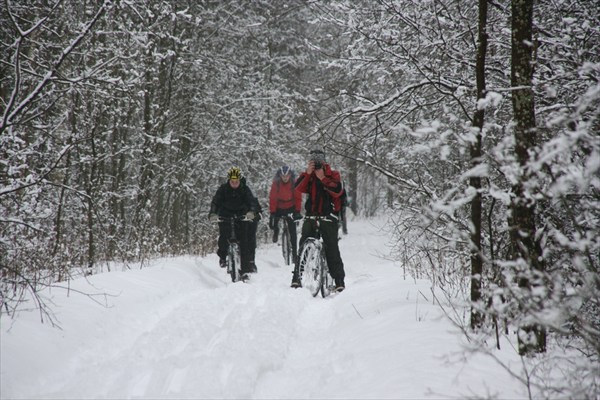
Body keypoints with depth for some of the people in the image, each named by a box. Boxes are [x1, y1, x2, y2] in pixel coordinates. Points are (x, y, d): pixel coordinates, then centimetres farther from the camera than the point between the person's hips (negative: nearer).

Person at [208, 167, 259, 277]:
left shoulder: (245, 189, -9)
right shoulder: (223, 189, -10)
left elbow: (251, 201, -22)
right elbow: (215, 201, -21)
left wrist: (251, 211, -45)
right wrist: (213, 214, -41)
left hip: (241, 217, 0)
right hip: (225, 217, 0)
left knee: (243, 242, -10)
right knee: (224, 236, -22)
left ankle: (245, 270, -8)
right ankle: (222, 256, 8)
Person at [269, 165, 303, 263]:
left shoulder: (294, 184, -16)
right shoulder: (276, 184, -18)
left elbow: (298, 198, -13)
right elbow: (272, 198, -18)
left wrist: (297, 211, -20)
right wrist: (272, 212, -24)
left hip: (290, 208, -1)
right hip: (278, 208, 1)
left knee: (293, 232, -6)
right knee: (273, 224, -16)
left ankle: (294, 254, -2)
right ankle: (275, 230, 22)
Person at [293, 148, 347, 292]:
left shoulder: (333, 175, 5)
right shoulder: (308, 175, 12)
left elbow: (337, 191, -14)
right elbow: (298, 188, -7)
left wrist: (323, 178, -16)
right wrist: (307, 173, -17)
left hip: (328, 217, -3)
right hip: (311, 216, 3)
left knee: (332, 248, -7)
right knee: (304, 245, -5)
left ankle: (339, 280, -5)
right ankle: (297, 276, 0)